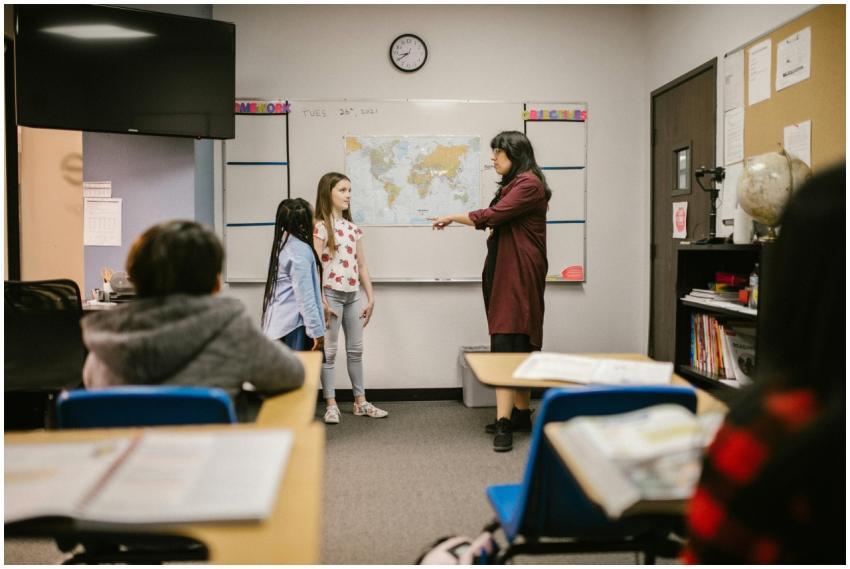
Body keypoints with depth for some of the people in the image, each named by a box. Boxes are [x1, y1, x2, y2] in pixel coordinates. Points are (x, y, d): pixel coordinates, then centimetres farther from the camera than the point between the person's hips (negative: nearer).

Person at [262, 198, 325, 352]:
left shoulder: (282, 243, 11)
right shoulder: (300, 250, -17)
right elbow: (305, 295, -19)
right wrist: (316, 330, -17)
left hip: (280, 322, 9)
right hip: (294, 325, -9)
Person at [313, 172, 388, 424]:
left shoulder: (352, 227, 13)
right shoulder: (320, 227, -7)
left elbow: (361, 265, 14)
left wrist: (370, 298, 11)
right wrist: (321, 301, -17)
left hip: (353, 294, 7)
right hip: (331, 293, -6)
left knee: (356, 349, 11)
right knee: (329, 350, 0)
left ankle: (360, 402, 21)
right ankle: (331, 405, 9)